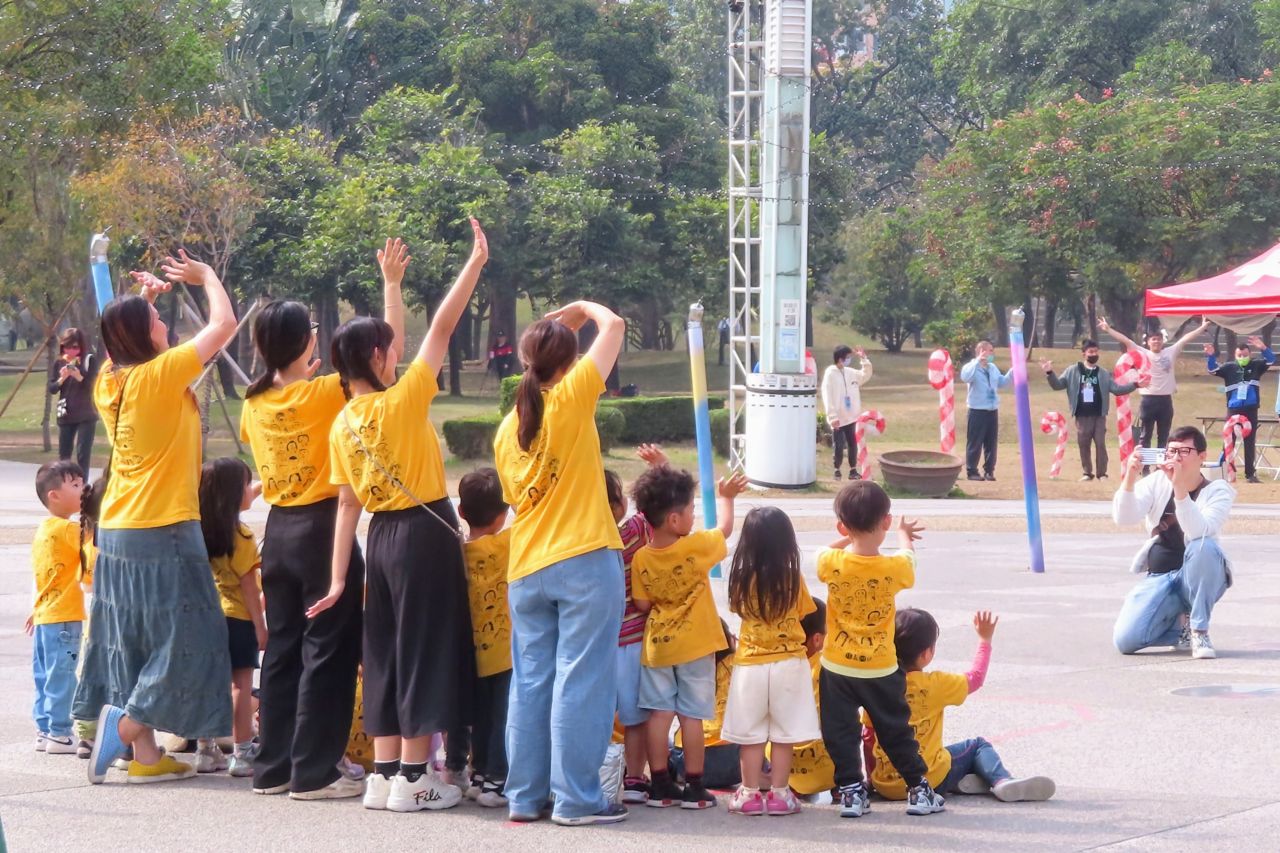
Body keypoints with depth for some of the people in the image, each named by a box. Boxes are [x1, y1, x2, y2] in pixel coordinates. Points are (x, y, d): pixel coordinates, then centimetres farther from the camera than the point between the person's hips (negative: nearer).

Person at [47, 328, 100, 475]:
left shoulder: (90, 360, -5)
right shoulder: (58, 364, 2)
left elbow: (92, 385, -12)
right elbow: (52, 389, -1)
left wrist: (79, 377, -31)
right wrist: (62, 379, -21)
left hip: (86, 415, -3)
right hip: (65, 415, 4)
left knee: (82, 455, -9)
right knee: (63, 456, 9)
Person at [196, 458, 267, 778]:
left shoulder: (202, 532, 3)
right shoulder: (241, 536, -14)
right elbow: (249, 586, -14)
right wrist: (261, 626, -10)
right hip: (238, 619, -6)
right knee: (241, 684, -1)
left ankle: (205, 750, 14)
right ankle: (242, 753, -1)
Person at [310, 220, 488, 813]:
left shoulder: (342, 424, 3)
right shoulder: (401, 402, -15)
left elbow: (347, 504, 4)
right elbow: (441, 329, -16)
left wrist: (337, 578, 5)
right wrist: (475, 263, -12)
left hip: (381, 536, 7)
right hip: (425, 531, -7)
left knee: (386, 652, 13)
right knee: (425, 648, -1)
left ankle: (384, 774, 15)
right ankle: (413, 779, 0)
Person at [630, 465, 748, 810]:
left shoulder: (641, 558, -8)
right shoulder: (695, 548, -16)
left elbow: (642, 604, -4)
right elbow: (725, 527, 2)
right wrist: (725, 497, 18)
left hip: (657, 645, 3)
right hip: (696, 645, -3)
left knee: (659, 713, 7)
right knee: (692, 716, 3)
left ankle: (660, 785, 8)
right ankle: (694, 787, 7)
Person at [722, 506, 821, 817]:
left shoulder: (742, 579, -8)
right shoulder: (793, 579, -9)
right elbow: (803, 613, 4)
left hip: (750, 664, 1)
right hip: (788, 662, -1)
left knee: (751, 735, 8)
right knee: (783, 734, 6)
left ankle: (750, 794, 11)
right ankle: (779, 794, 8)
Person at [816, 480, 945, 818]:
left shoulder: (831, 564, -15)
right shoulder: (894, 569, -16)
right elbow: (908, 558, 10)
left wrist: (852, 536, 24)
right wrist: (904, 534, 31)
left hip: (837, 669, 0)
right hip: (881, 670, 0)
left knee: (841, 733, 10)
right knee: (896, 731, 14)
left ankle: (851, 790, 8)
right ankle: (918, 789, 19)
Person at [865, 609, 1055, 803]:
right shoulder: (933, 685, -8)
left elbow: (869, 738, 8)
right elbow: (975, 678, 8)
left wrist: (872, 779, 19)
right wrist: (985, 639, 20)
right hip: (931, 782, -4)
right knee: (978, 746, 19)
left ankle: (959, 782, 3)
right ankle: (1002, 780, -6)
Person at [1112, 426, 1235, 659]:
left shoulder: (1218, 491, -9)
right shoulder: (1157, 481, 1)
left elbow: (1199, 533, -29)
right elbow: (1122, 518, -14)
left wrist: (1180, 487, -39)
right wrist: (1130, 479, -30)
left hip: (1201, 578, -2)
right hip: (1158, 577, 2)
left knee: (1203, 546, -37)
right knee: (1125, 640, -21)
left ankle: (1199, 630, -18)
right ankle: (1180, 625, 11)